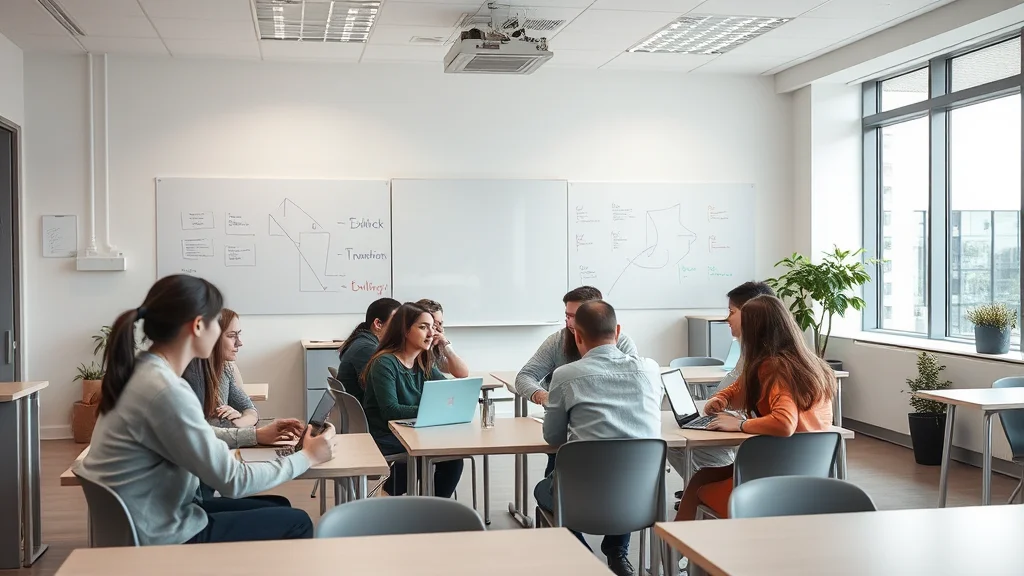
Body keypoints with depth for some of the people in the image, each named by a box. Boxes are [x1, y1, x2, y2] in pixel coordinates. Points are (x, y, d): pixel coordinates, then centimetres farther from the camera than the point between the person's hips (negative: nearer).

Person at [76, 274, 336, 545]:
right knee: (295, 523, 6)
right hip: (158, 540, -9)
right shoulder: (165, 390, -27)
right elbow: (232, 480, -21)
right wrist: (306, 457, -9)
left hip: (145, 522, 9)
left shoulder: (143, 371, 2)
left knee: (278, 510, 20)